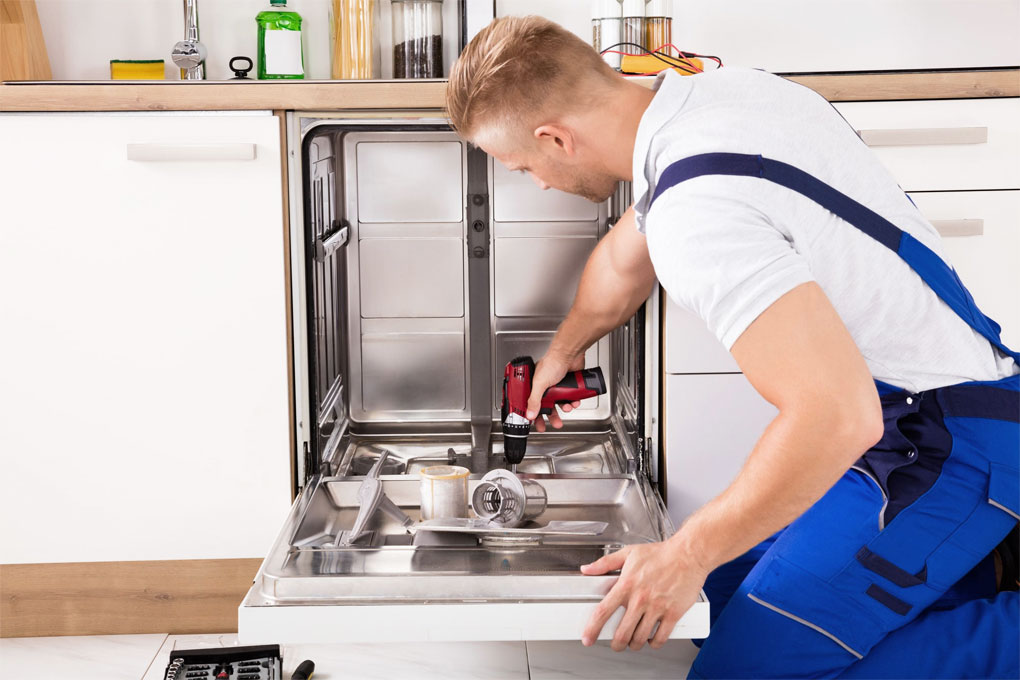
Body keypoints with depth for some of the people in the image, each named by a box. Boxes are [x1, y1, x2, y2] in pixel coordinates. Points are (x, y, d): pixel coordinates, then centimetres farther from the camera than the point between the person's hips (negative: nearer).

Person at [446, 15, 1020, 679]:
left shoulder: (696, 212, -28)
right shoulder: (716, 89, 3)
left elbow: (837, 415, -35)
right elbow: (624, 260, 22)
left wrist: (687, 554, -22)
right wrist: (562, 352, 40)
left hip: (947, 450, -10)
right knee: (730, 588, 15)